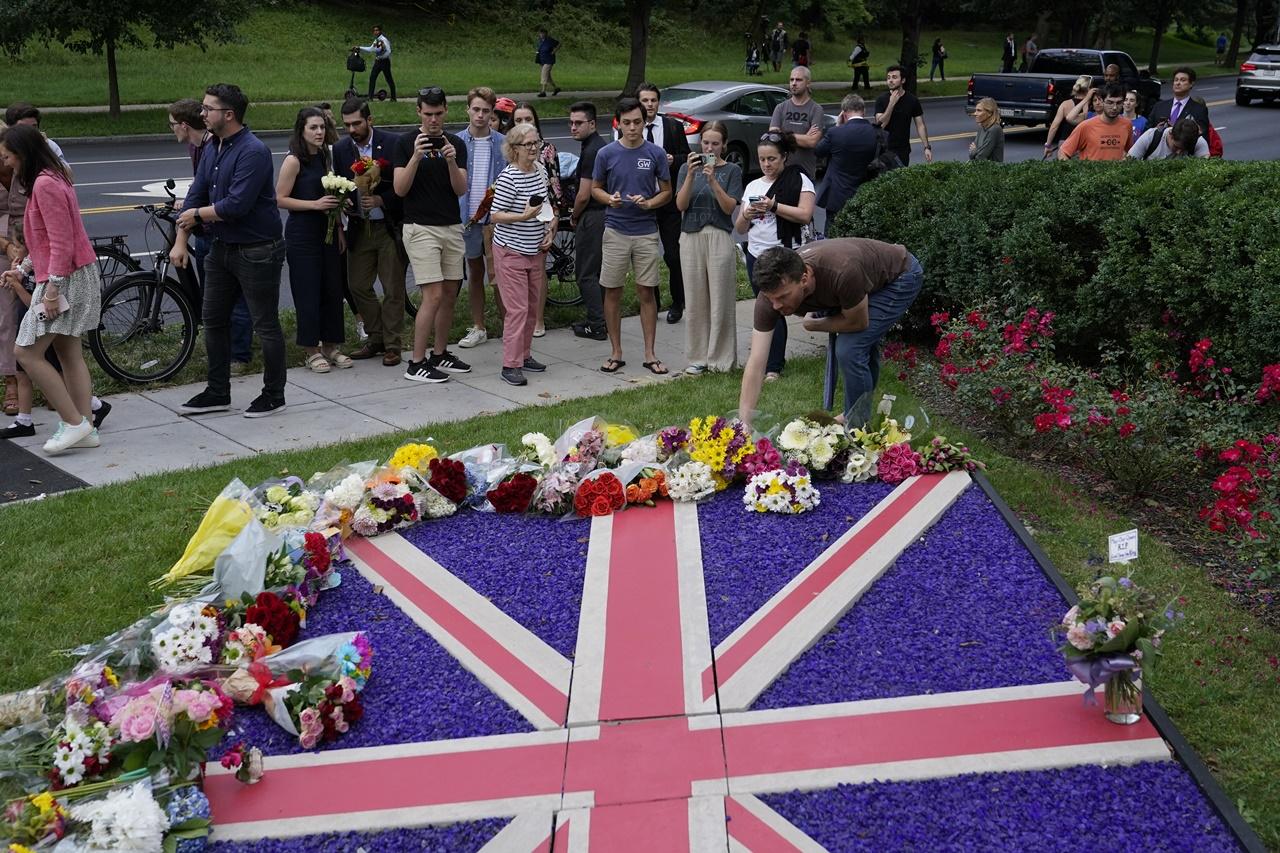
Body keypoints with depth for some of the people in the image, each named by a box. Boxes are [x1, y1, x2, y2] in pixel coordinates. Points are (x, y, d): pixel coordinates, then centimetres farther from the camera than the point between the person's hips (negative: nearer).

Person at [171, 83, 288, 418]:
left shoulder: (253, 151, -19)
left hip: (257, 252, -9)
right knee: (213, 319, 14)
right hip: (221, 248, 9)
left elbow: (237, 204, -26)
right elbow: (196, 194, 10)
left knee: (266, 324, 1)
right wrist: (181, 240, 3)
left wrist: (198, 214, -10)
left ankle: (274, 395, 14)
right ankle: (218, 392, 25)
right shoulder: (212, 149, 8)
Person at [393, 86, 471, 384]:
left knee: (449, 294, 8)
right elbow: (400, 189, -11)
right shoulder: (406, 143, -3)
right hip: (421, 228, -5)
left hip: (452, 227, 5)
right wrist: (416, 157, -24)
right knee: (433, 295, -12)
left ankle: (440, 354, 20)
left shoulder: (456, 144, 8)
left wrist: (451, 161, -18)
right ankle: (416, 363, -6)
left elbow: (461, 189, 0)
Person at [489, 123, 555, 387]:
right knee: (518, 309, -9)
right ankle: (510, 365, -4)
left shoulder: (540, 171, 7)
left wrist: (551, 228, 6)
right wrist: (523, 216, -27)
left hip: (536, 250, 8)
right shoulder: (508, 177, -17)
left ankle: (524, 355, 26)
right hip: (511, 251, -7)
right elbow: (495, 216, -15)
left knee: (532, 305, 13)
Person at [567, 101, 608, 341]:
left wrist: (574, 217, -3)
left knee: (587, 274, -2)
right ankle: (604, 320, 22)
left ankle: (596, 325, 1)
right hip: (605, 213, 10)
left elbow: (584, 195, -20)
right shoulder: (602, 145, 12)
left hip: (592, 217, -10)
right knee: (600, 271, 16)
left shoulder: (591, 151, -19)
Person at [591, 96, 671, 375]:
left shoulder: (656, 153, 0)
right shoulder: (606, 154, 0)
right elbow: (595, 188, 9)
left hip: (646, 231, 0)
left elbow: (667, 191, 6)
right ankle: (616, 352, 14)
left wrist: (649, 203, -13)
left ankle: (650, 354, 10)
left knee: (647, 292, 3)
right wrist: (609, 199, -12)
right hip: (615, 231, 0)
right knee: (612, 292, 4)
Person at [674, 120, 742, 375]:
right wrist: (690, 175, -14)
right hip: (691, 237, 2)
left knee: (721, 300, -2)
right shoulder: (688, 168, 8)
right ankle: (698, 357, 11)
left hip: (719, 237, -2)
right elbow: (681, 205, -1)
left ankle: (721, 358, 5)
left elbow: (729, 207, -6)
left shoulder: (732, 171, 3)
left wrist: (713, 180, -17)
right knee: (696, 300, 4)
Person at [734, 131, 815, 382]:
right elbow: (740, 228, 14)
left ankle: (773, 367, 0)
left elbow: (805, 215, -15)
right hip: (756, 255, 5)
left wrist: (773, 205, -19)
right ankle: (775, 358, 19)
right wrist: (746, 215, -8)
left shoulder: (799, 180, -2)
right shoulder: (753, 186, 14)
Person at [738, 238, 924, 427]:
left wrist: (812, 324, -11)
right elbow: (755, 363, -27)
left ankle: (859, 427, 0)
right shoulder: (772, 291, -27)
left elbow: (858, 323, -23)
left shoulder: (841, 272, -43)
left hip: (901, 275, -6)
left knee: (849, 348, -17)